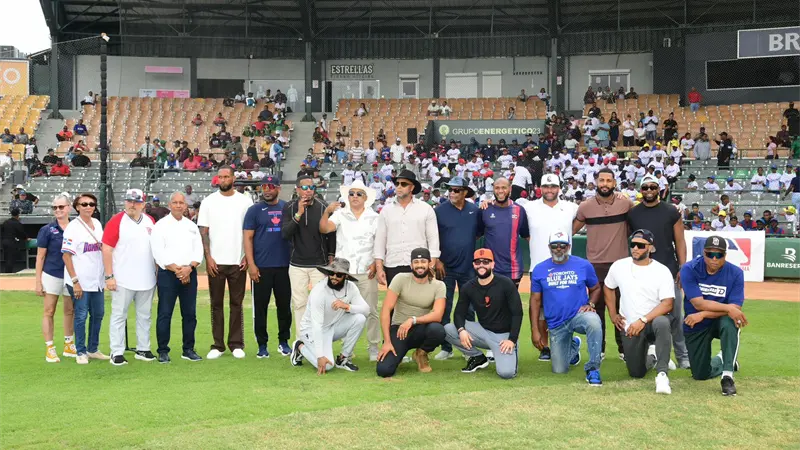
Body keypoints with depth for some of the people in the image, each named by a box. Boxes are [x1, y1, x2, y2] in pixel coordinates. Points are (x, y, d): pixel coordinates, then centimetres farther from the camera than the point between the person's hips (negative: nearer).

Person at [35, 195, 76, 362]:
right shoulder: (47, 230, -5)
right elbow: (40, 256, -3)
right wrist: (38, 281, -6)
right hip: (51, 275, -3)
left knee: (70, 311, 11)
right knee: (49, 312, 1)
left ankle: (69, 345, 24)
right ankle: (49, 348, 7)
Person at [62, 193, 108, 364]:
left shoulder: (97, 224, 8)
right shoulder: (73, 227, -10)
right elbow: (66, 255, -13)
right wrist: (75, 281, -18)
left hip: (97, 280, 7)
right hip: (80, 281, -7)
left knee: (98, 314, 12)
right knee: (81, 316, 1)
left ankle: (93, 349, 25)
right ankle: (81, 352, 13)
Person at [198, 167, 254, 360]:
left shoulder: (245, 201, 3)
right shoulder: (209, 201, 3)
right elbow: (203, 231, 1)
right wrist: (208, 257, -7)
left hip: (238, 262, 0)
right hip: (216, 262, 0)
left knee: (236, 304, 6)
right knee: (216, 304, 5)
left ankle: (236, 344, 13)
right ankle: (218, 345, 11)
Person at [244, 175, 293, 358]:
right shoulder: (254, 210, 2)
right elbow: (248, 238, -2)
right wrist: (251, 264, -10)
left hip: (284, 266, 2)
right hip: (261, 267, -2)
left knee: (285, 305, 8)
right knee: (260, 306, 2)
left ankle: (284, 342, 21)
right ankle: (262, 345, 12)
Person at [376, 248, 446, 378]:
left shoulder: (438, 285, -5)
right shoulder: (401, 279, -7)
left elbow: (438, 315, -18)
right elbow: (386, 310, -12)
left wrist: (412, 320, -32)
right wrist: (387, 342, -18)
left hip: (420, 330, 1)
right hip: (398, 329, -1)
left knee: (438, 330, -35)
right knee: (384, 370, -22)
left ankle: (421, 354, 0)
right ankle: (398, 354, 16)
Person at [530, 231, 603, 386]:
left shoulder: (583, 265, -3)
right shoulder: (539, 270, -1)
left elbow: (595, 288, 9)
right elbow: (535, 300, 3)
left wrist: (590, 304, -12)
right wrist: (534, 330, -2)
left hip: (579, 315, -2)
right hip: (556, 325, 2)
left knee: (593, 321, -39)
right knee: (559, 370, 6)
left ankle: (593, 368, -24)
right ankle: (573, 346, 41)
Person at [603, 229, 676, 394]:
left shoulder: (662, 271, -10)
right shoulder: (619, 266, -1)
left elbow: (667, 303, -18)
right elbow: (607, 288, 16)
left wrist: (643, 320, -27)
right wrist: (613, 314, 10)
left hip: (653, 320, -3)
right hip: (629, 326, 3)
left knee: (662, 323, -41)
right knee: (637, 373, 3)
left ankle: (662, 374, -35)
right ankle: (649, 354, 38)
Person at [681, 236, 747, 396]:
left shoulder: (735, 273, -16)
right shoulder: (689, 269, -18)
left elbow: (735, 309, -22)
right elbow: (698, 303, -25)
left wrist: (703, 314, -30)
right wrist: (728, 307, -35)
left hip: (720, 322, -1)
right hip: (695, 327, 1)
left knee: (729, 322, -38)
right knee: (701, 375, 5)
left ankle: (727, 376, -28)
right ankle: (722, 360, 41)